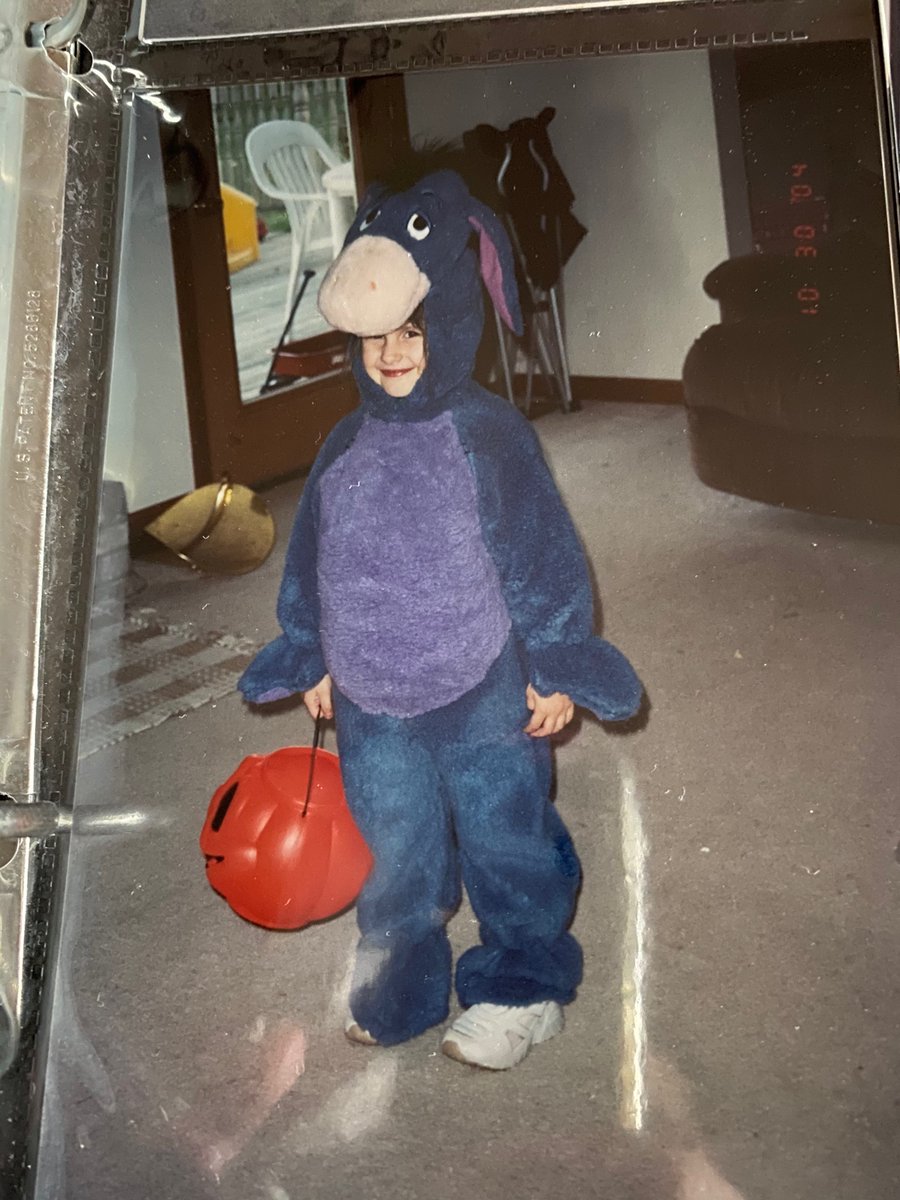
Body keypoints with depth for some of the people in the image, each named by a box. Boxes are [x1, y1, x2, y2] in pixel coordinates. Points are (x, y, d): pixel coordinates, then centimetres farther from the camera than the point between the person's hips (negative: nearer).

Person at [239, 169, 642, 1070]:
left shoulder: (488, 435, -11)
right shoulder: (346, 446, 2)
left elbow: (543, 555, -8)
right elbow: (312, 562, 13)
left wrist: (556, 669, -8)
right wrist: (313, 661, 16)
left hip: (483, 696, -4)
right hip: (371, 707, 5)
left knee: (505, 843, 10)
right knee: (395, 855, 18)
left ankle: (522, 988, 29)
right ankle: (397, 993, 36)